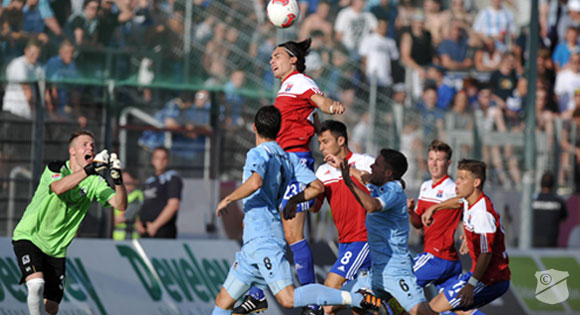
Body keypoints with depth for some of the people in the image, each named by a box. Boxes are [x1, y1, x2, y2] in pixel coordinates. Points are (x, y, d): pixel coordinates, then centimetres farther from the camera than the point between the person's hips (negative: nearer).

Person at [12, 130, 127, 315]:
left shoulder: (95, 182, -1)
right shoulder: (55, 169, -11)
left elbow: (120, 204, -13)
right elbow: (58, 188, -35)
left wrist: (118, 179, -31)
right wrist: (88, 169, -46)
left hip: (56, 249, 4)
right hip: (28, 237, -4)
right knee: (37, 284, -29)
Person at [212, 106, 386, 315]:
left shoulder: (258, 154, -8)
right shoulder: (289, 158, 16)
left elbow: (255, 182, -27)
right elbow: (317, 186, 15)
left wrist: (228, 199, -13)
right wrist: (295, 200, 28)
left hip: (263, 238, -10)